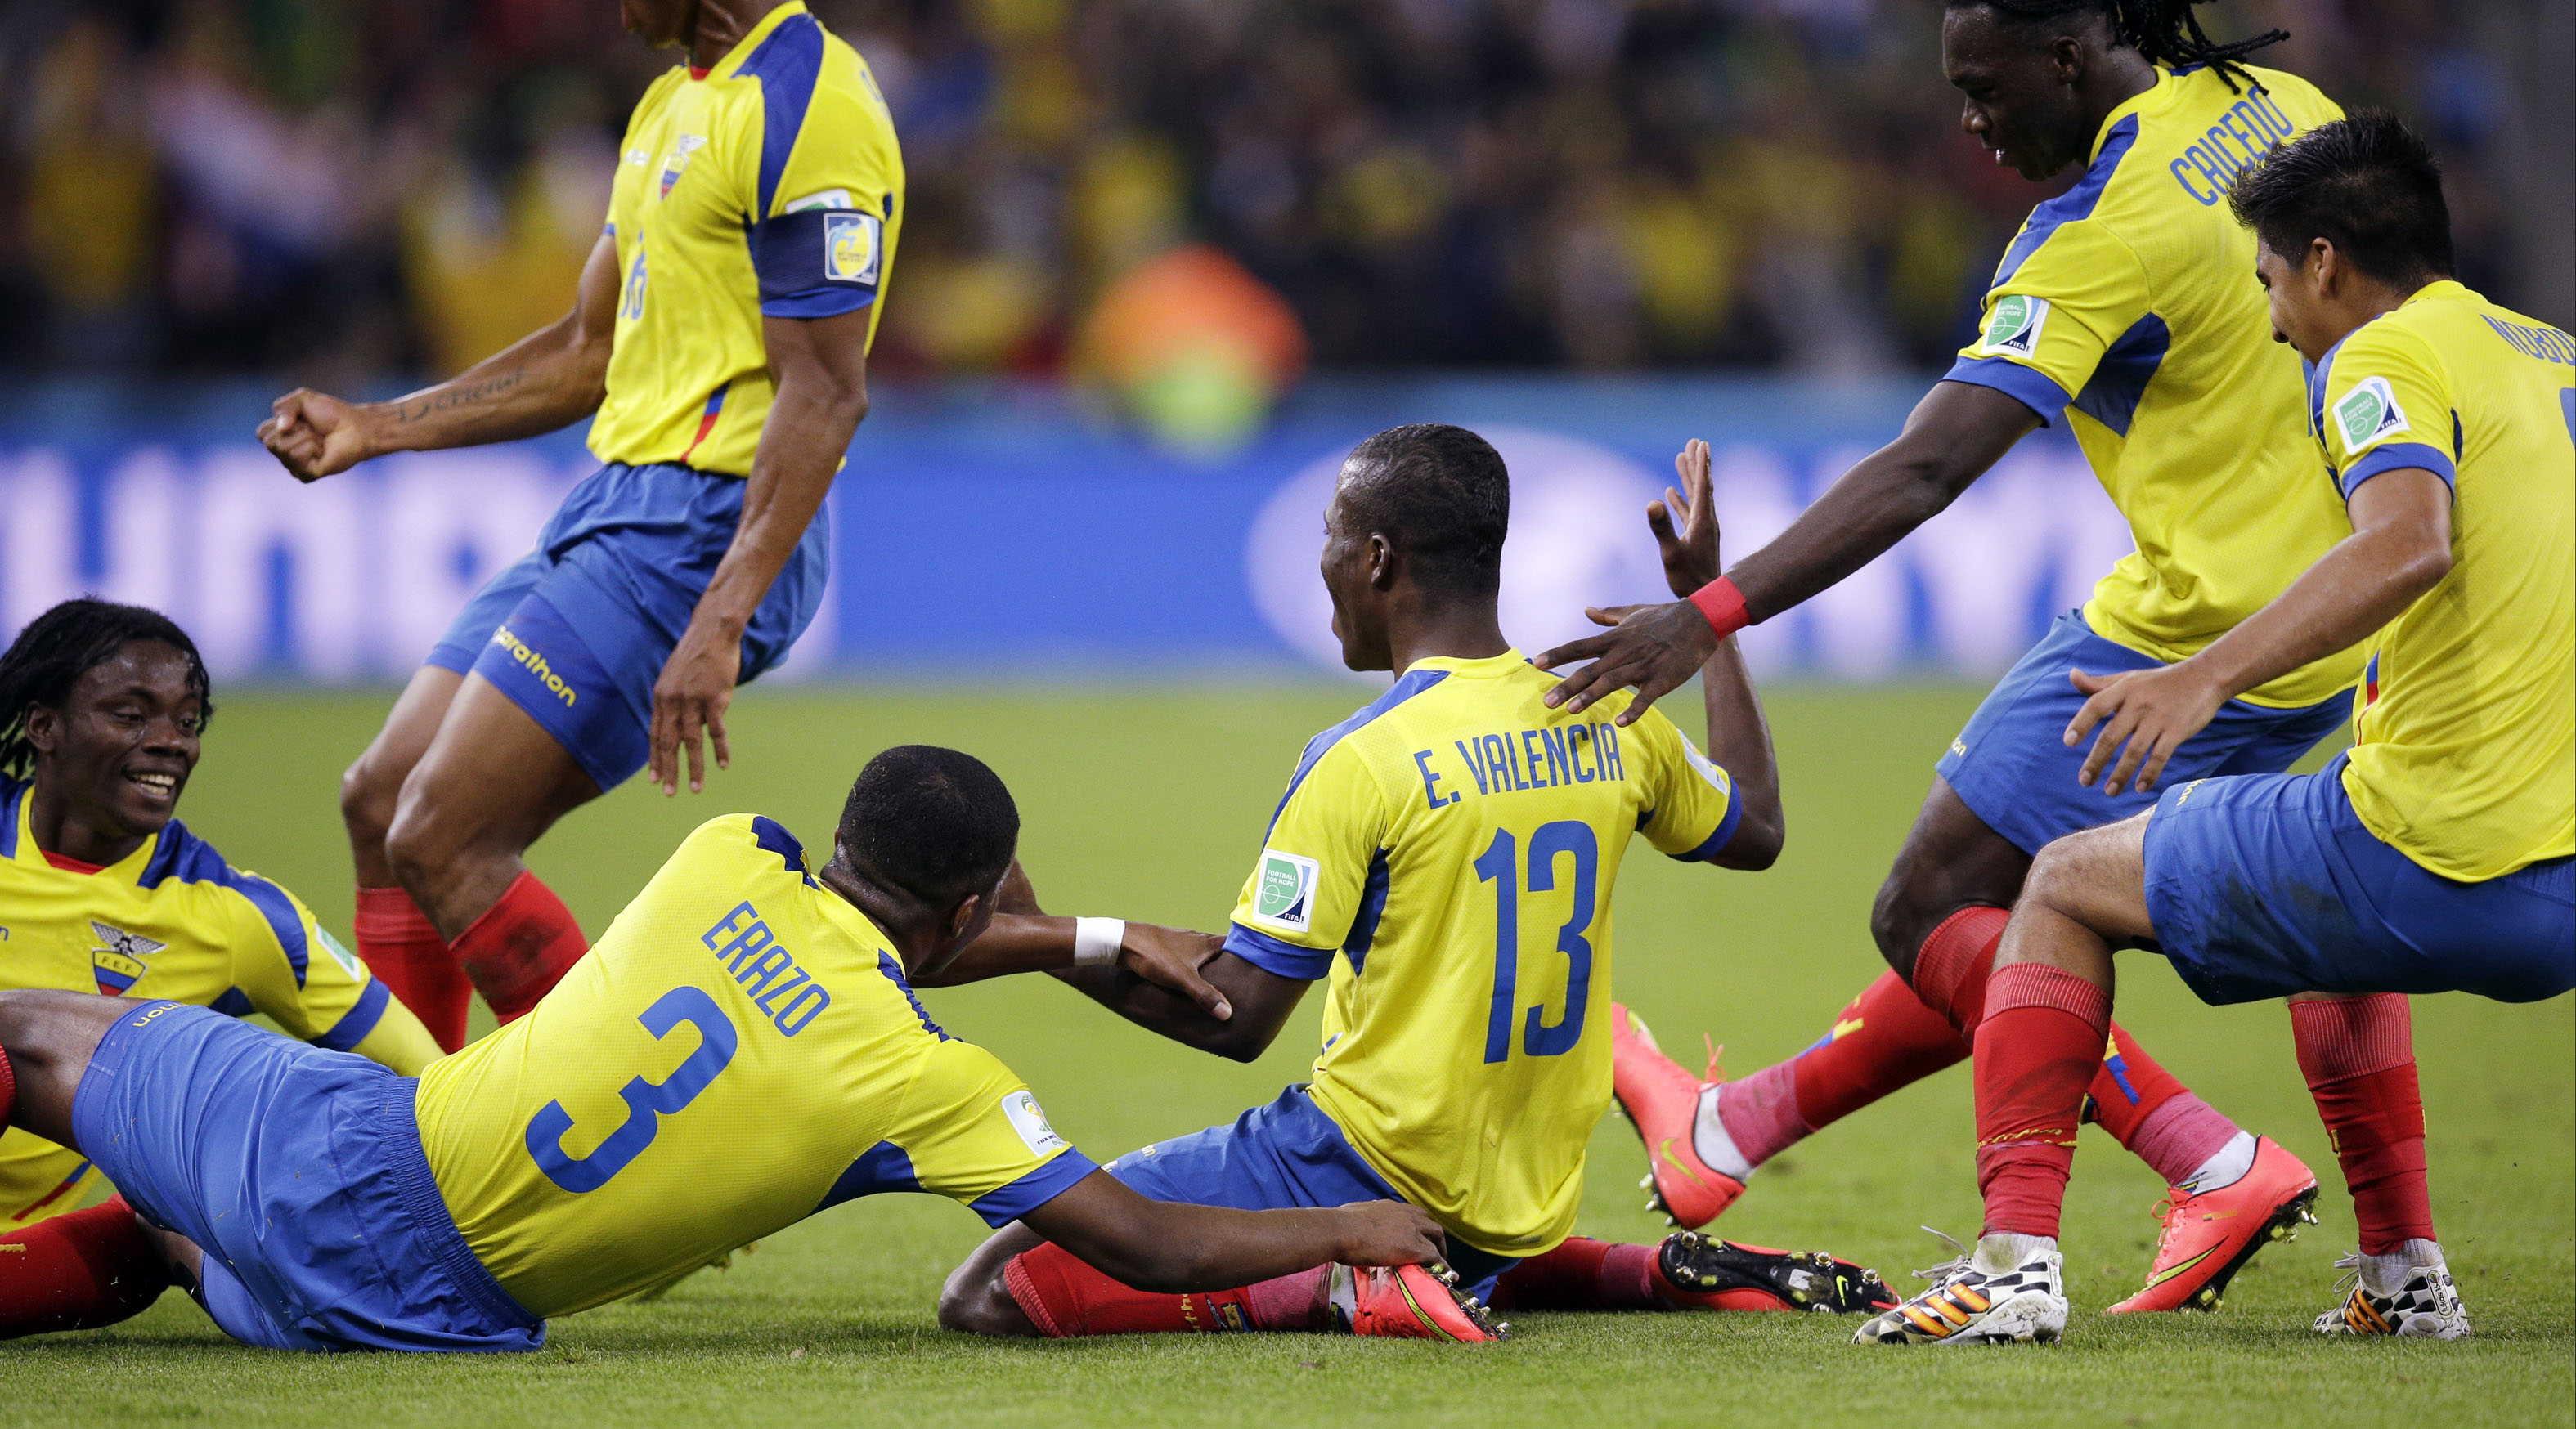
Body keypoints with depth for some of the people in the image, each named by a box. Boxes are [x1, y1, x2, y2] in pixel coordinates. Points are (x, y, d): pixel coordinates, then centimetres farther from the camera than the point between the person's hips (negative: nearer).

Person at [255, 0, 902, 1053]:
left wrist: (720, 624, -27)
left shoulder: (807, 109, -15)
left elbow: (826, 394, -20)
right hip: (611, 507, 10)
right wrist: (375, 429, 20)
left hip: (705, 530, -10)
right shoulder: (672, 107, 17)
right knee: (381, 805, 10)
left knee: (443, 841, -14)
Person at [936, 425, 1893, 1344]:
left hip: (1371, 1168, -7)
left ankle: (1326, 1292, -17)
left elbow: (1236, 1018, -15)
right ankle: (1656, 1275, 14)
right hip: (1531, 1204, 7)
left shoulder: (1359, 764, -15)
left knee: (989, 1298, -7)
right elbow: (1755, 832, 25)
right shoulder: (1610, 727, 3)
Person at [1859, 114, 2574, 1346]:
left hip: (2435, 860, -8)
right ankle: (2404, 1276, 29)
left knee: (2069, 886, 10)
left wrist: (2209, 675, -35)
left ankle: (2016, 1260, -2)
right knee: (2327, 916, 40)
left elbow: (2409, 542, -28)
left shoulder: (2385, 357, -8)